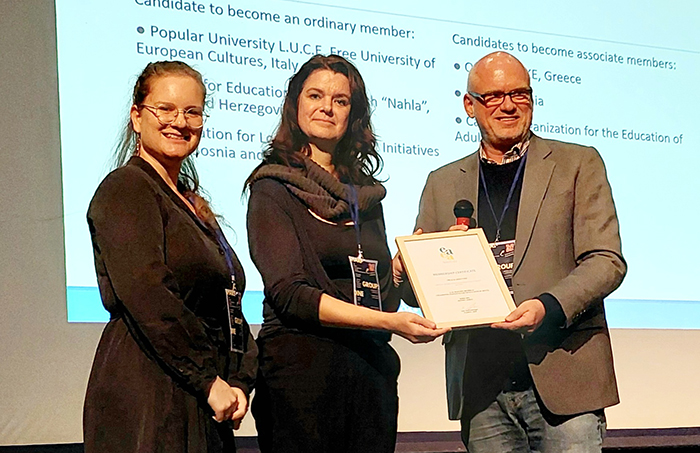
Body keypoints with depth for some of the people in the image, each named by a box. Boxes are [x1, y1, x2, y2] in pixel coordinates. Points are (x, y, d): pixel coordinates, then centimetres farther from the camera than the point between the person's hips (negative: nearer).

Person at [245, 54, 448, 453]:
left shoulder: (364, 192, 17)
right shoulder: (274, 189, -2)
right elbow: (289, 293, -14)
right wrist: (387, 320, -21)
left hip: (372, 368, 6)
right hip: (304, 367, -5)